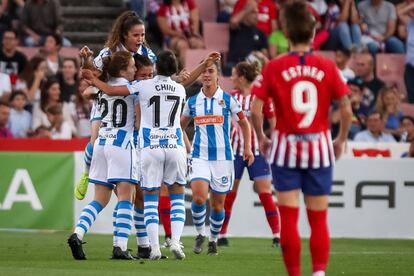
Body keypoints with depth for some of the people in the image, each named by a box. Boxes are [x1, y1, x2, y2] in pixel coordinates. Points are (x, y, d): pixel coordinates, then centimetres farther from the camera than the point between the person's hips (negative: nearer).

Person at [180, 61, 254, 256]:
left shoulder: (228, 100, -1)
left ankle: (213, 239, 25)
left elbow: (244, 123, 8)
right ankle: (200, 234, 3)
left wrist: (247, 148, -1)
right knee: (199, 197, -19)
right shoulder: (192, 101, 5)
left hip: (222, 157, -1)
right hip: (199, 157, 1)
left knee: (217, 204, 4)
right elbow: (181, 125, 21)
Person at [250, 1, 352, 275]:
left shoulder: (274, 68, -5)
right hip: (320, 145, 1)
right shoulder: (327, 67, -4)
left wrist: (261, 138, 7)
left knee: (289, 219, 4)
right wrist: (341, 139, 10)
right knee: (319, 219, 7)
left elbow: (255, 110, -9)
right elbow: (347, 110, -6)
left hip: (286, 147, -1)